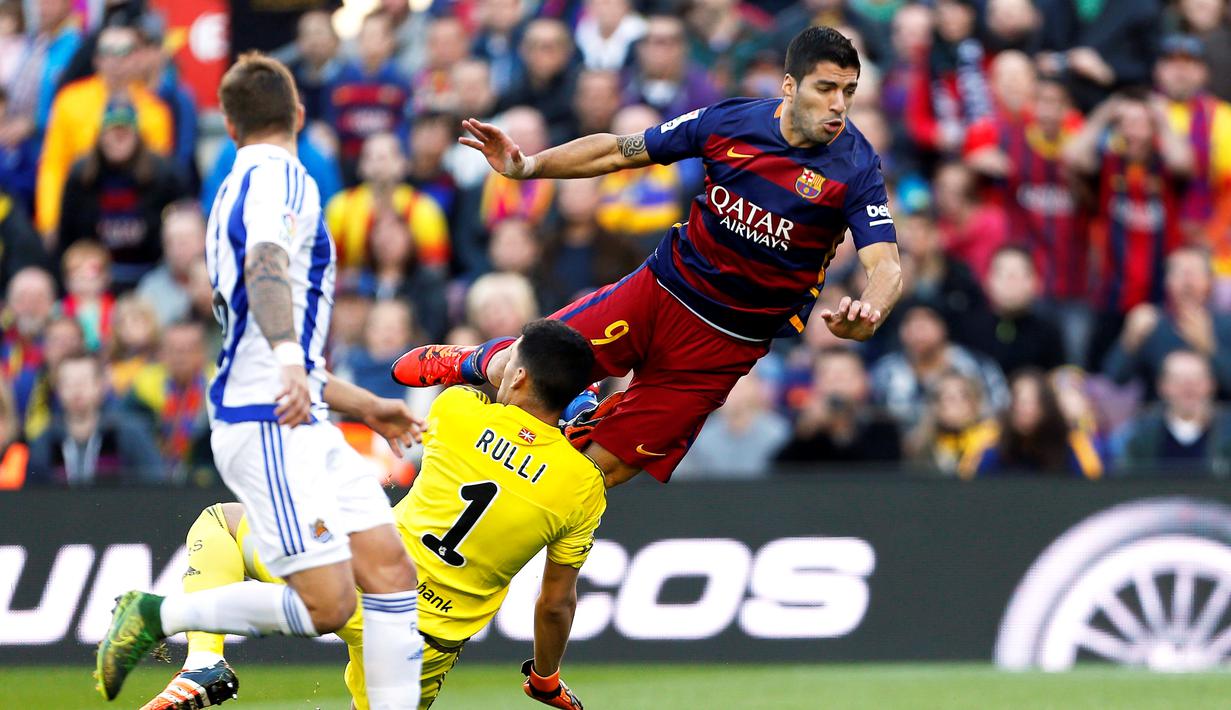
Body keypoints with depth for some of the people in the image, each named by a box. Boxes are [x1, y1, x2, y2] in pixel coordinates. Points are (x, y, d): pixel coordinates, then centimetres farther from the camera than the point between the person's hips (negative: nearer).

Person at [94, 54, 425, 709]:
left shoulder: (242, 188, 24)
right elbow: (266, 265, -28)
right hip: (268, 427, -10)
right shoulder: (280, 178, -6)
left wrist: (363, 406, 37)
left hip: (302, 420, 10)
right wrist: (291, 362, -44)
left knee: (391, 573, 0)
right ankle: (154, 616, -2)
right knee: (328, 605, -15)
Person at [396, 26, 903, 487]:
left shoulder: (855, 168, -17)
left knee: (603, 470, -4)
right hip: (660, 291, 2)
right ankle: (470, 363, 33)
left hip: (726, 344, -2)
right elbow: (620, 151, 3)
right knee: (511, 373, -2)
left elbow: (885, 265, -26)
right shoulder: (730, 121, -8)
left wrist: (868, 313, -49)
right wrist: (528, 166, -8)